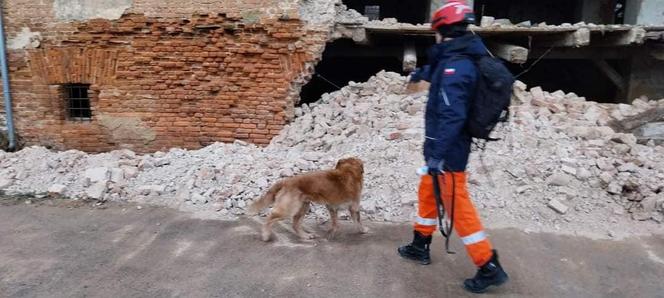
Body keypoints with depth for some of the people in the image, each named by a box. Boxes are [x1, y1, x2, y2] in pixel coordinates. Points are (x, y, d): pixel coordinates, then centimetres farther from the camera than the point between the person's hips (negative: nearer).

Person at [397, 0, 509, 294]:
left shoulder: (455, 66, -22)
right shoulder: (462, 59, 9)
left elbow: (451, 115, -30)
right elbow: (438, 70, 33)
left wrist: (437, 154, -31)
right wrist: (421, 72, 52)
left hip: (449, 150, -10)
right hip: (449, 146, 10)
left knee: (458, 207, -2)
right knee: (428, 193, 22)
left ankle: (489, 267, 8)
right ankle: (420, 246, 38)